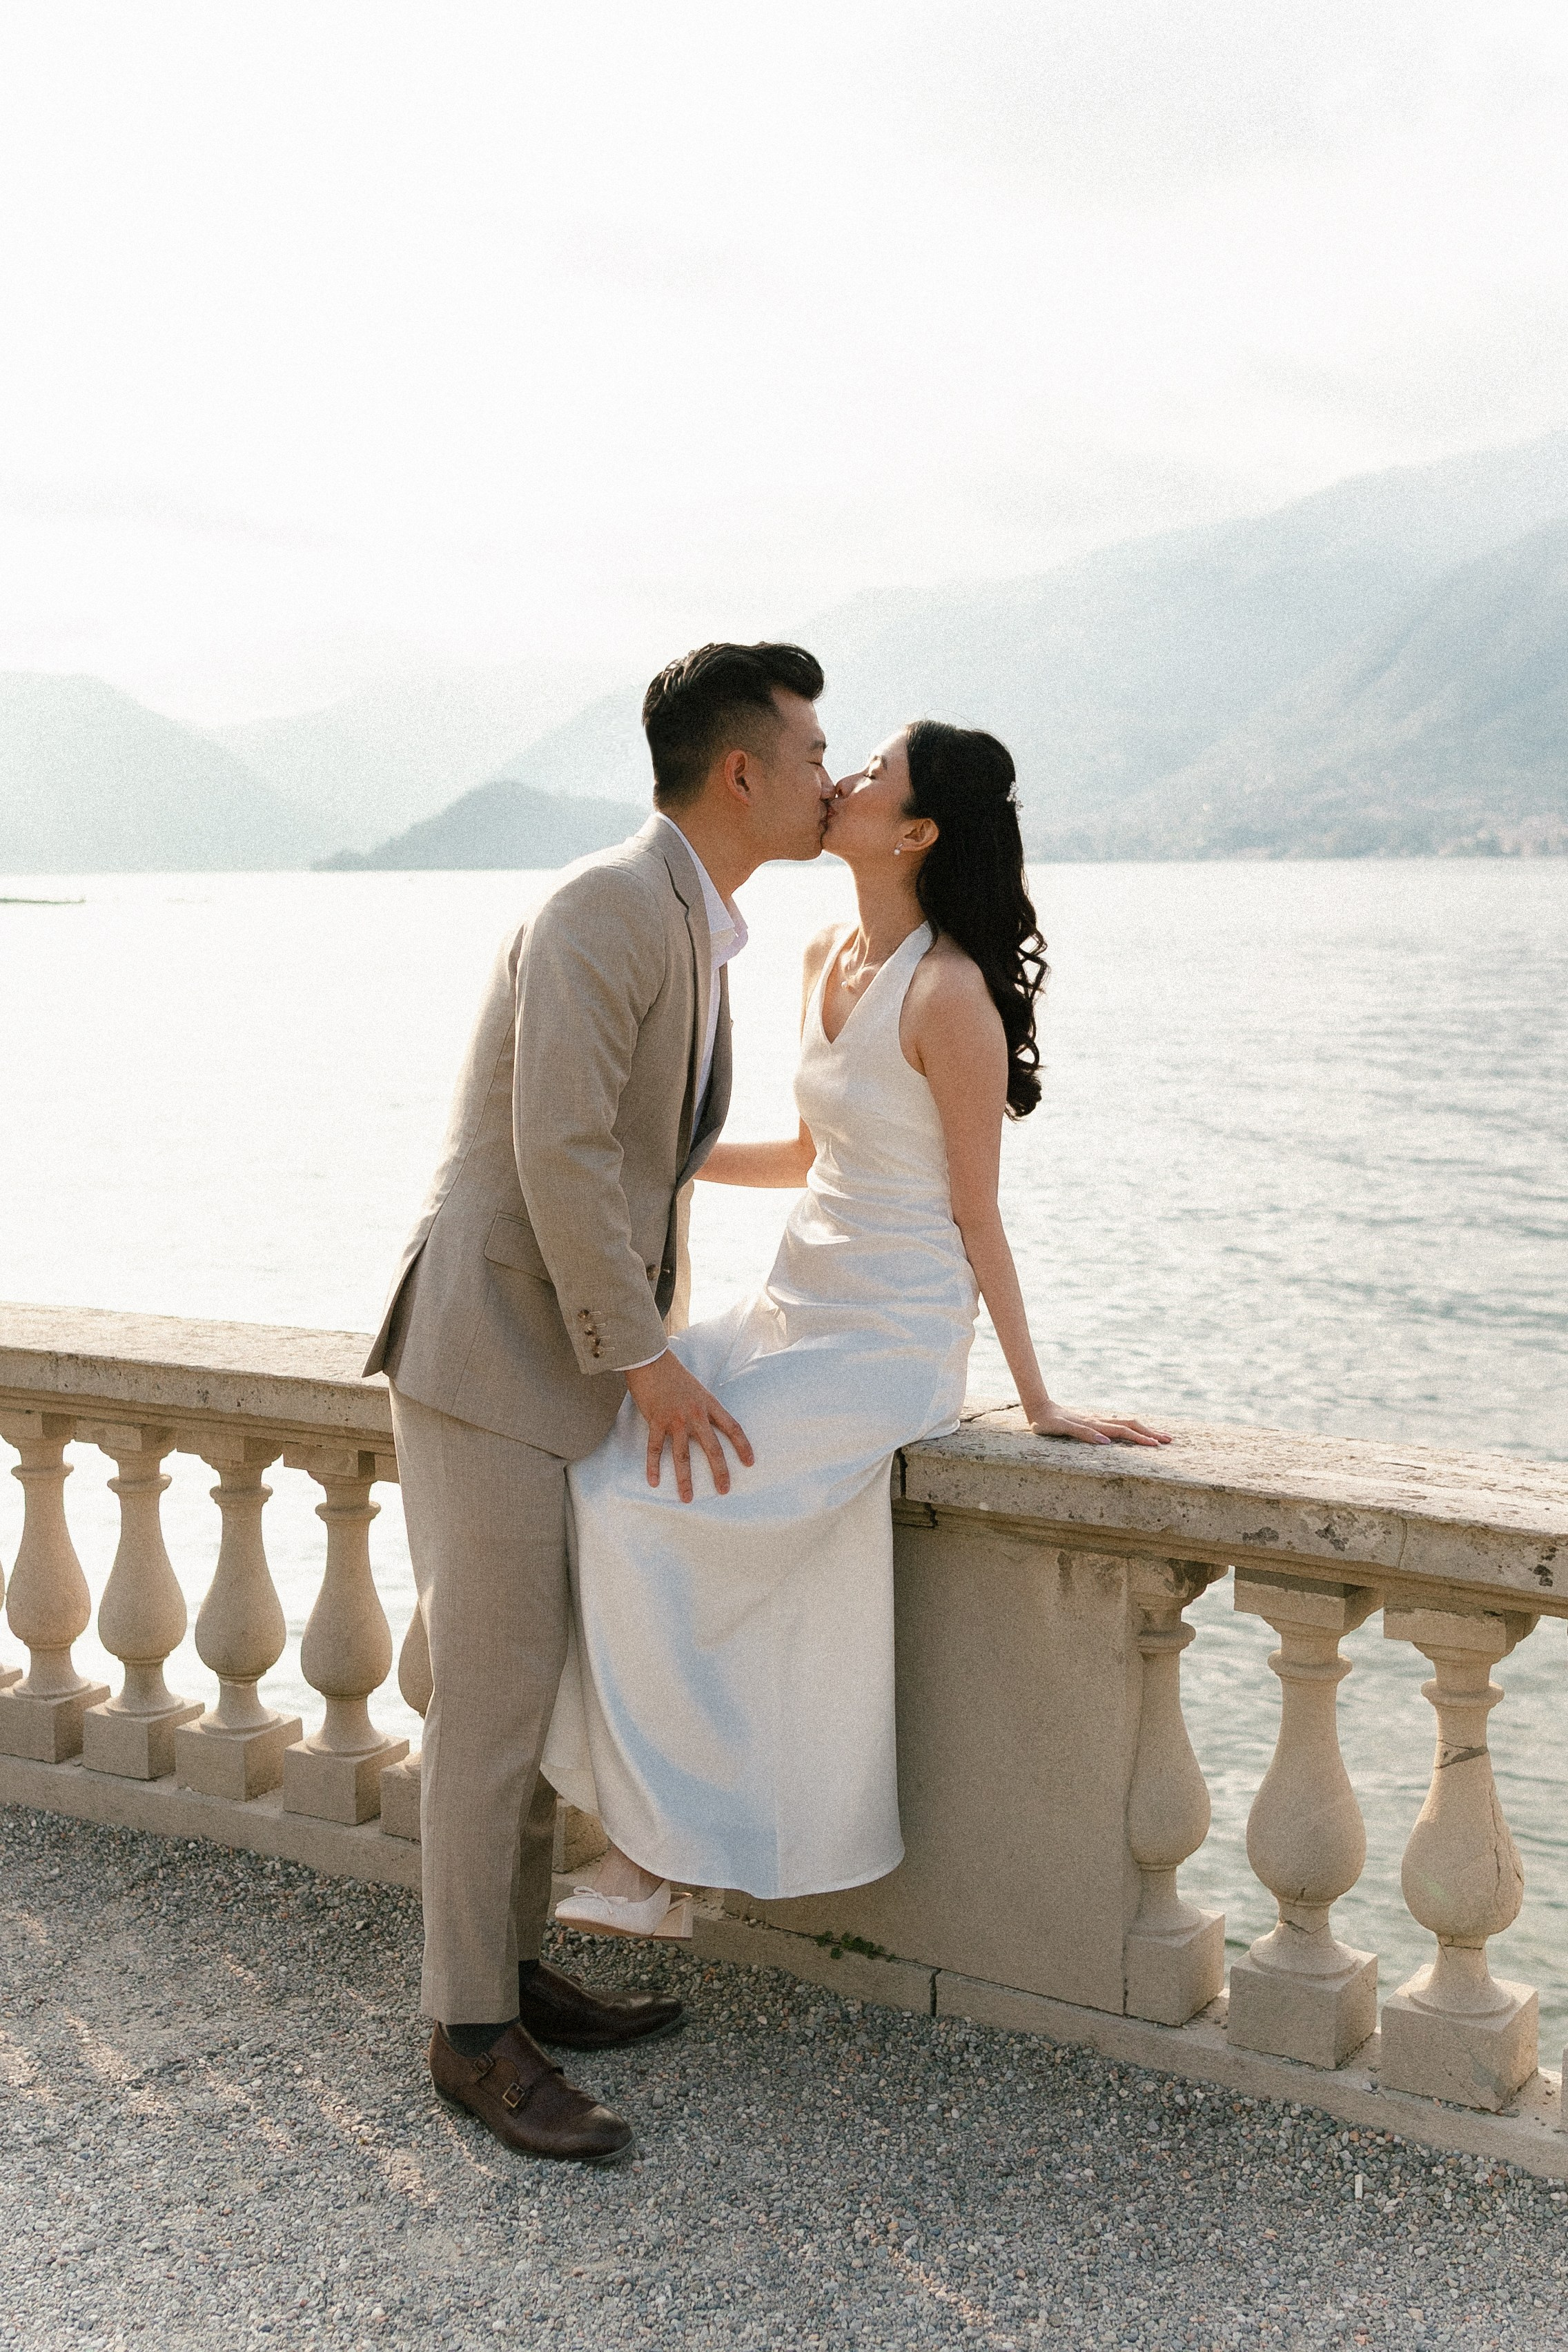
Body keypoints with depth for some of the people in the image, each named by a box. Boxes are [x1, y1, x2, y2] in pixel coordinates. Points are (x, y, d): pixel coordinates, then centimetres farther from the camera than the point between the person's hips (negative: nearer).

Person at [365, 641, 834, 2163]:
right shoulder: (605, 908, -18)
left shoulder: (691, 929, 15)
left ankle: (509, 1969, 27)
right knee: (495, 1690, -3)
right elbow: (558, 1150, -25)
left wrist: (655, 1344, 21)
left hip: (575, 1352, 10)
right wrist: (645, 1362, -21)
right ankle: (472, 2031, 9)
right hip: (489, 1351, -10)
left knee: (546, 1678, 14)